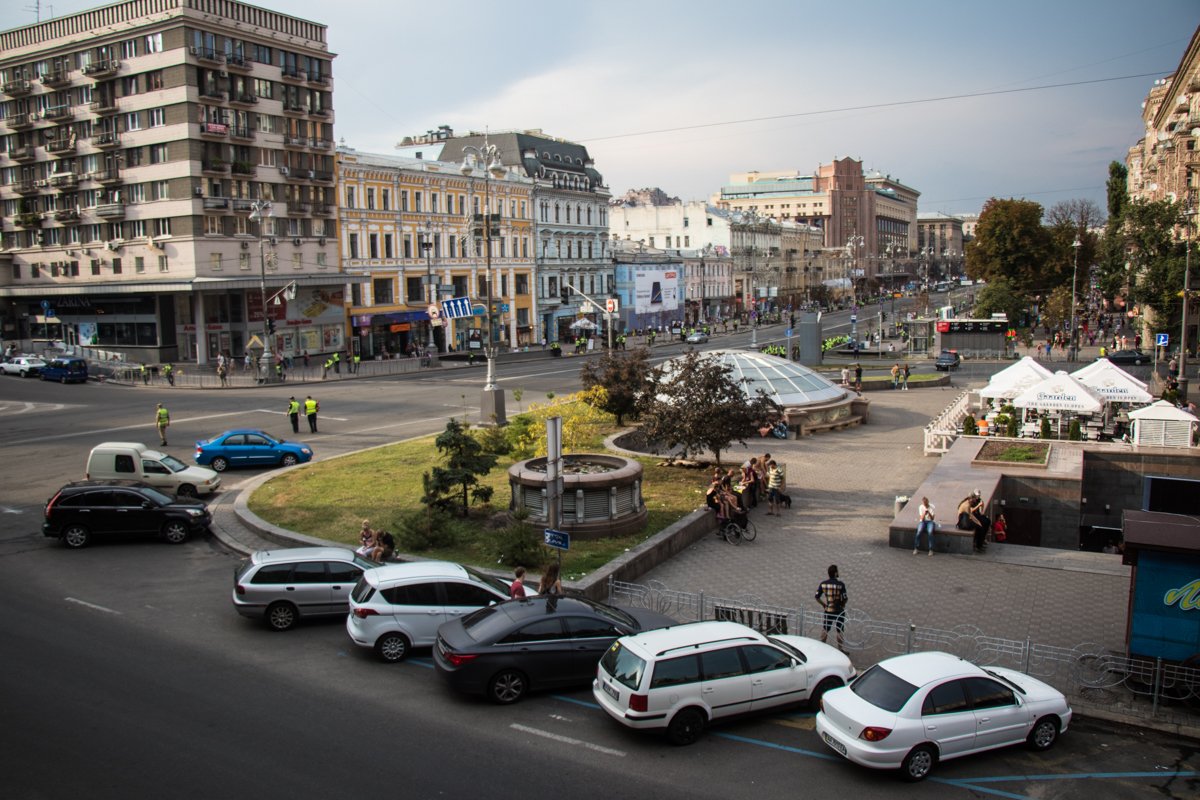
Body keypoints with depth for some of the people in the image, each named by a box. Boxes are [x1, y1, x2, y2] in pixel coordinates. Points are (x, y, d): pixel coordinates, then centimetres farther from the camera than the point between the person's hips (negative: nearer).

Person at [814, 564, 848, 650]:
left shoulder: (823, 584, -7)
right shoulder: (840, 585, -17)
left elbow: (816, 597, -3)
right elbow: (845, 599, -18)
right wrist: (843, 604, 3)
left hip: (828, 610, 3)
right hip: (839, 611, -3)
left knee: (825, 629, 18)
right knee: (840, 631, 11)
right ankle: (839, 649, 18)